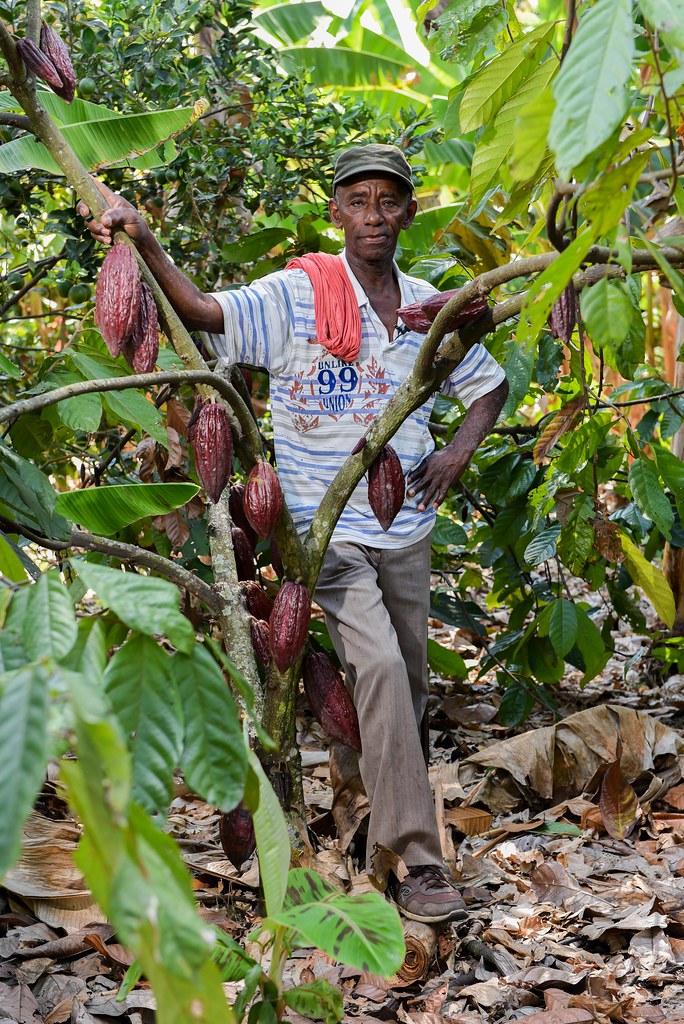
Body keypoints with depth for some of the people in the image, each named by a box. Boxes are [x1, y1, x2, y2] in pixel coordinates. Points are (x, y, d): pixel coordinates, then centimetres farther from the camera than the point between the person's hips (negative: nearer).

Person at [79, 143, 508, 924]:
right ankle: (416, 861, -18)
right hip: (327, 527, -6)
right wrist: (144, 242, -38)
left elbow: (488, 383, 19)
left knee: (408, 688, 14)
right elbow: (205, 314, -23)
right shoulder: (297, 294, -9)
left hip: (406, 529, 6)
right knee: (379, 666, -23)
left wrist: (458, 452, 2)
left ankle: (381, 819, 38)